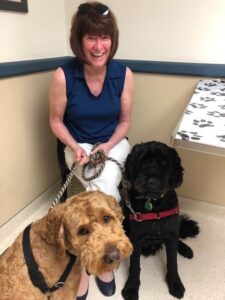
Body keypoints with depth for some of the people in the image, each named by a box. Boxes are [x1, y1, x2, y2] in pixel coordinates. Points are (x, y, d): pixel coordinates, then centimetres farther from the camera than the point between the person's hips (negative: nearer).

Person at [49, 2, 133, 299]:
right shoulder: (63, 75, -15)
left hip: (114, 143, 2)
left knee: (103, 189, -27)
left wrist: (107, 146, -16)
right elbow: (56, 121, -4)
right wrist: (75, 148, -19)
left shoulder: (124, 74, -10)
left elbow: (125, 121, 0)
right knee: (106, 192, -28)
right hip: (79, 146, -1)